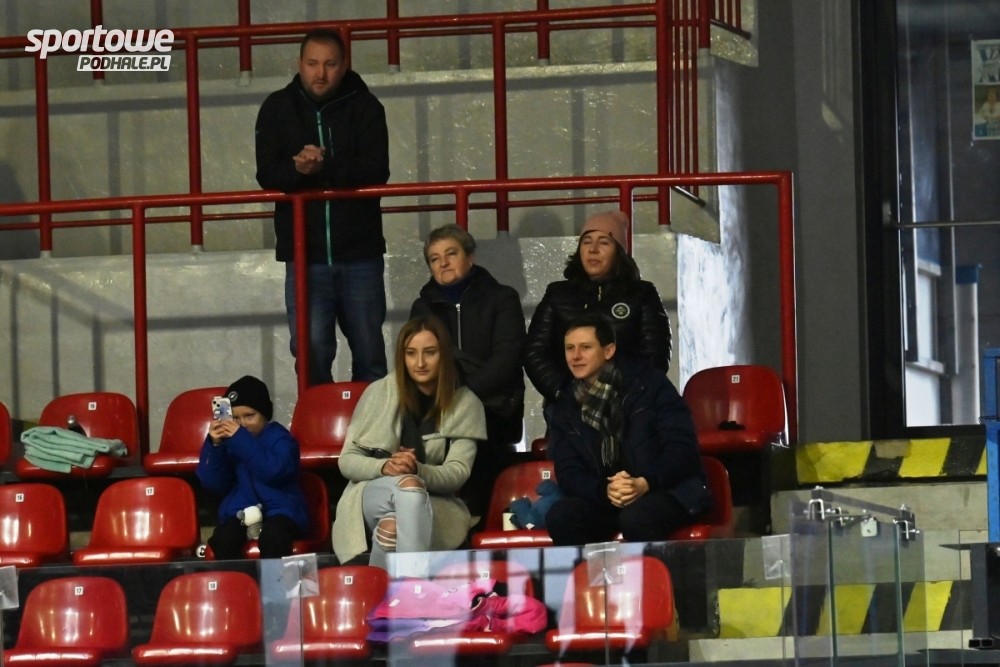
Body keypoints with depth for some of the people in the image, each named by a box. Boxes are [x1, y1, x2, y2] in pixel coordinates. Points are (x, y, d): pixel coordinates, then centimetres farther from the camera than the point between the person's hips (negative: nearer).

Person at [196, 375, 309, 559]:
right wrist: (215, 446, -10)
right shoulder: (230, 440, 8)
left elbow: (275, 471, -22)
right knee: (223, 537, -27)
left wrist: (242, 440, -24)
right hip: (241, 511, 4)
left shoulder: (279, 438, -2)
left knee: (272, 537, -36)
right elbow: (214, 484, 4)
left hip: (280, 509, -3)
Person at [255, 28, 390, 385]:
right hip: (304, 252, 0)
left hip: (360, 252, 0)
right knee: (311, 351, -7)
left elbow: (376, 170, -12)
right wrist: (298, 169, -26)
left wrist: (322, 167, -27)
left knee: (369, 352, 9)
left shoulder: (364, 107, 0)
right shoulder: (277, 109, 4)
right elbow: (267, 174, -4)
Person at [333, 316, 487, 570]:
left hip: (435, 505, 0)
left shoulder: (465, 404, 4)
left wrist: (417, 470, -27)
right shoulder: (379, 393, 2)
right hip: (372, 494, 0)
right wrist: (385, 467, -21)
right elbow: (347, 460, 2)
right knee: (408, 485, -38)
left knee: (394, 525, -37)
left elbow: (458, 473, -5)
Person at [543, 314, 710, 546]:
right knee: (560, 516, -27)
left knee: (636, 517, -37)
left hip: (668, 491, -3)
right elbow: (568, 474, 4)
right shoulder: (562, 408, 9)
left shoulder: (648, 383, -1)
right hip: (603, 499, 3)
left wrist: (645, 483, -24)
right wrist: (604, 491, -19)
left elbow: (682, 448, -6)